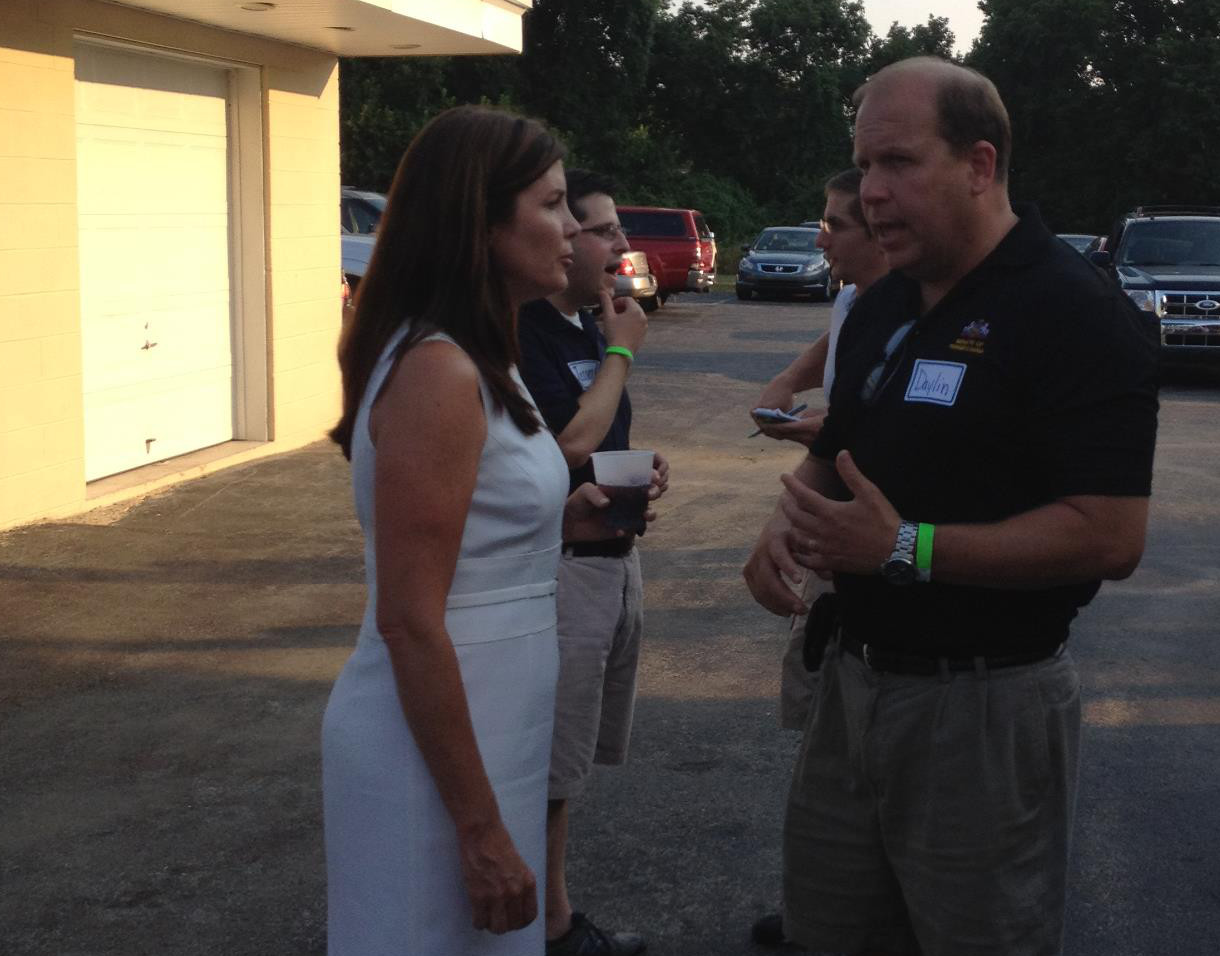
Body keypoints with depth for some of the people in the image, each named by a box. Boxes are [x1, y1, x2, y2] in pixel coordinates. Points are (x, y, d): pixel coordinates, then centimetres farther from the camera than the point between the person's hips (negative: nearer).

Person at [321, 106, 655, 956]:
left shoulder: (477, 361, 9)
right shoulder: (437, 373, -20)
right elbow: (410, 621, -22)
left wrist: (563, 521, 3)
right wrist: (479, 826, -20)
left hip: (491, 727, 9)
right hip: (441, 751, -9)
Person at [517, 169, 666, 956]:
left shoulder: (590, 327, 12)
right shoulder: (522, 333, -17)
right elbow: (572, 441, -23)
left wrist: (644, 463, 5)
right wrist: (622, 351, -12)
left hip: (615, 556, 9)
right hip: (562, 563, -9)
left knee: (570, 758, 17)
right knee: (548, 765, 2)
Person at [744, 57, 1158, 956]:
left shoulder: (1076, 315, -17)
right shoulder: (881, 308, 9)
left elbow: (1110, 536, -24)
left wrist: (906, 548, -26)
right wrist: (788, 523, -2)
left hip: (987, 703, -7)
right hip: (856, 676, 8)